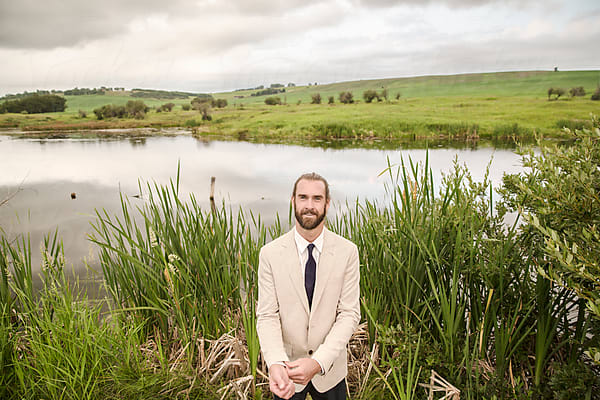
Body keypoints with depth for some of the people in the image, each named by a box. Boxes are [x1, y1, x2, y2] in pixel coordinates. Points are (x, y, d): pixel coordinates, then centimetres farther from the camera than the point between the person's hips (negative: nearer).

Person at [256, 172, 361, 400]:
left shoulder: (347, 251, -11)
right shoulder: (270, 254, -11)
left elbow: (350, 314, -12)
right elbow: (267, 315, -12)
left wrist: (319, 362, -22)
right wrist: (276, 364, -28)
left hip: (329, 368, 1)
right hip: (287, 370, 0)